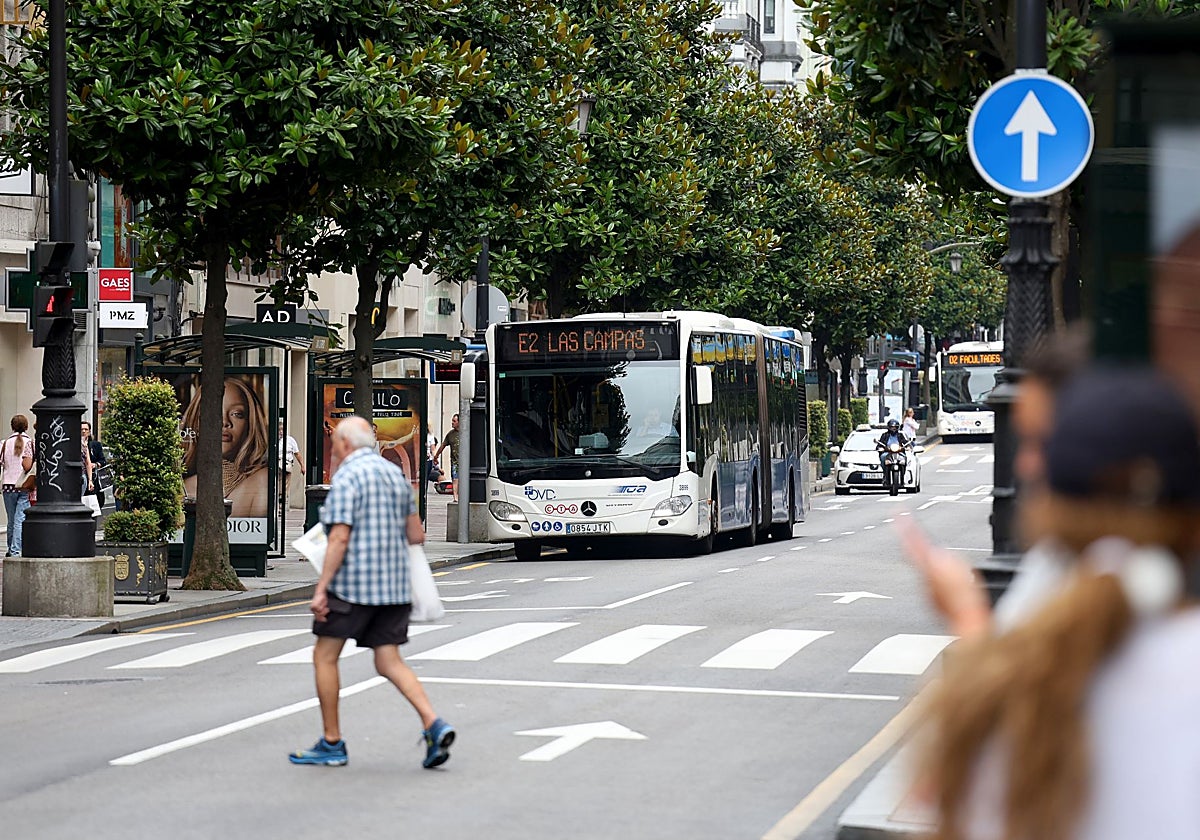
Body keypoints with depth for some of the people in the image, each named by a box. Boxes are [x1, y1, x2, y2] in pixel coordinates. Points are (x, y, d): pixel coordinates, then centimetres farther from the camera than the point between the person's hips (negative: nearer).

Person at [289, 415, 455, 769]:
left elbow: (339, 538, -18)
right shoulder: (396, 474, 13)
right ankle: (434, 724, -12)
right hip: (394, 585, 7)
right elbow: (416, 535, 15)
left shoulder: (347, 477, -10)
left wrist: (320, 589, -16)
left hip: (352, 584, -7)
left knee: (324, 657, 6)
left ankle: (332, 743, 8)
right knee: (389, 662, 7)